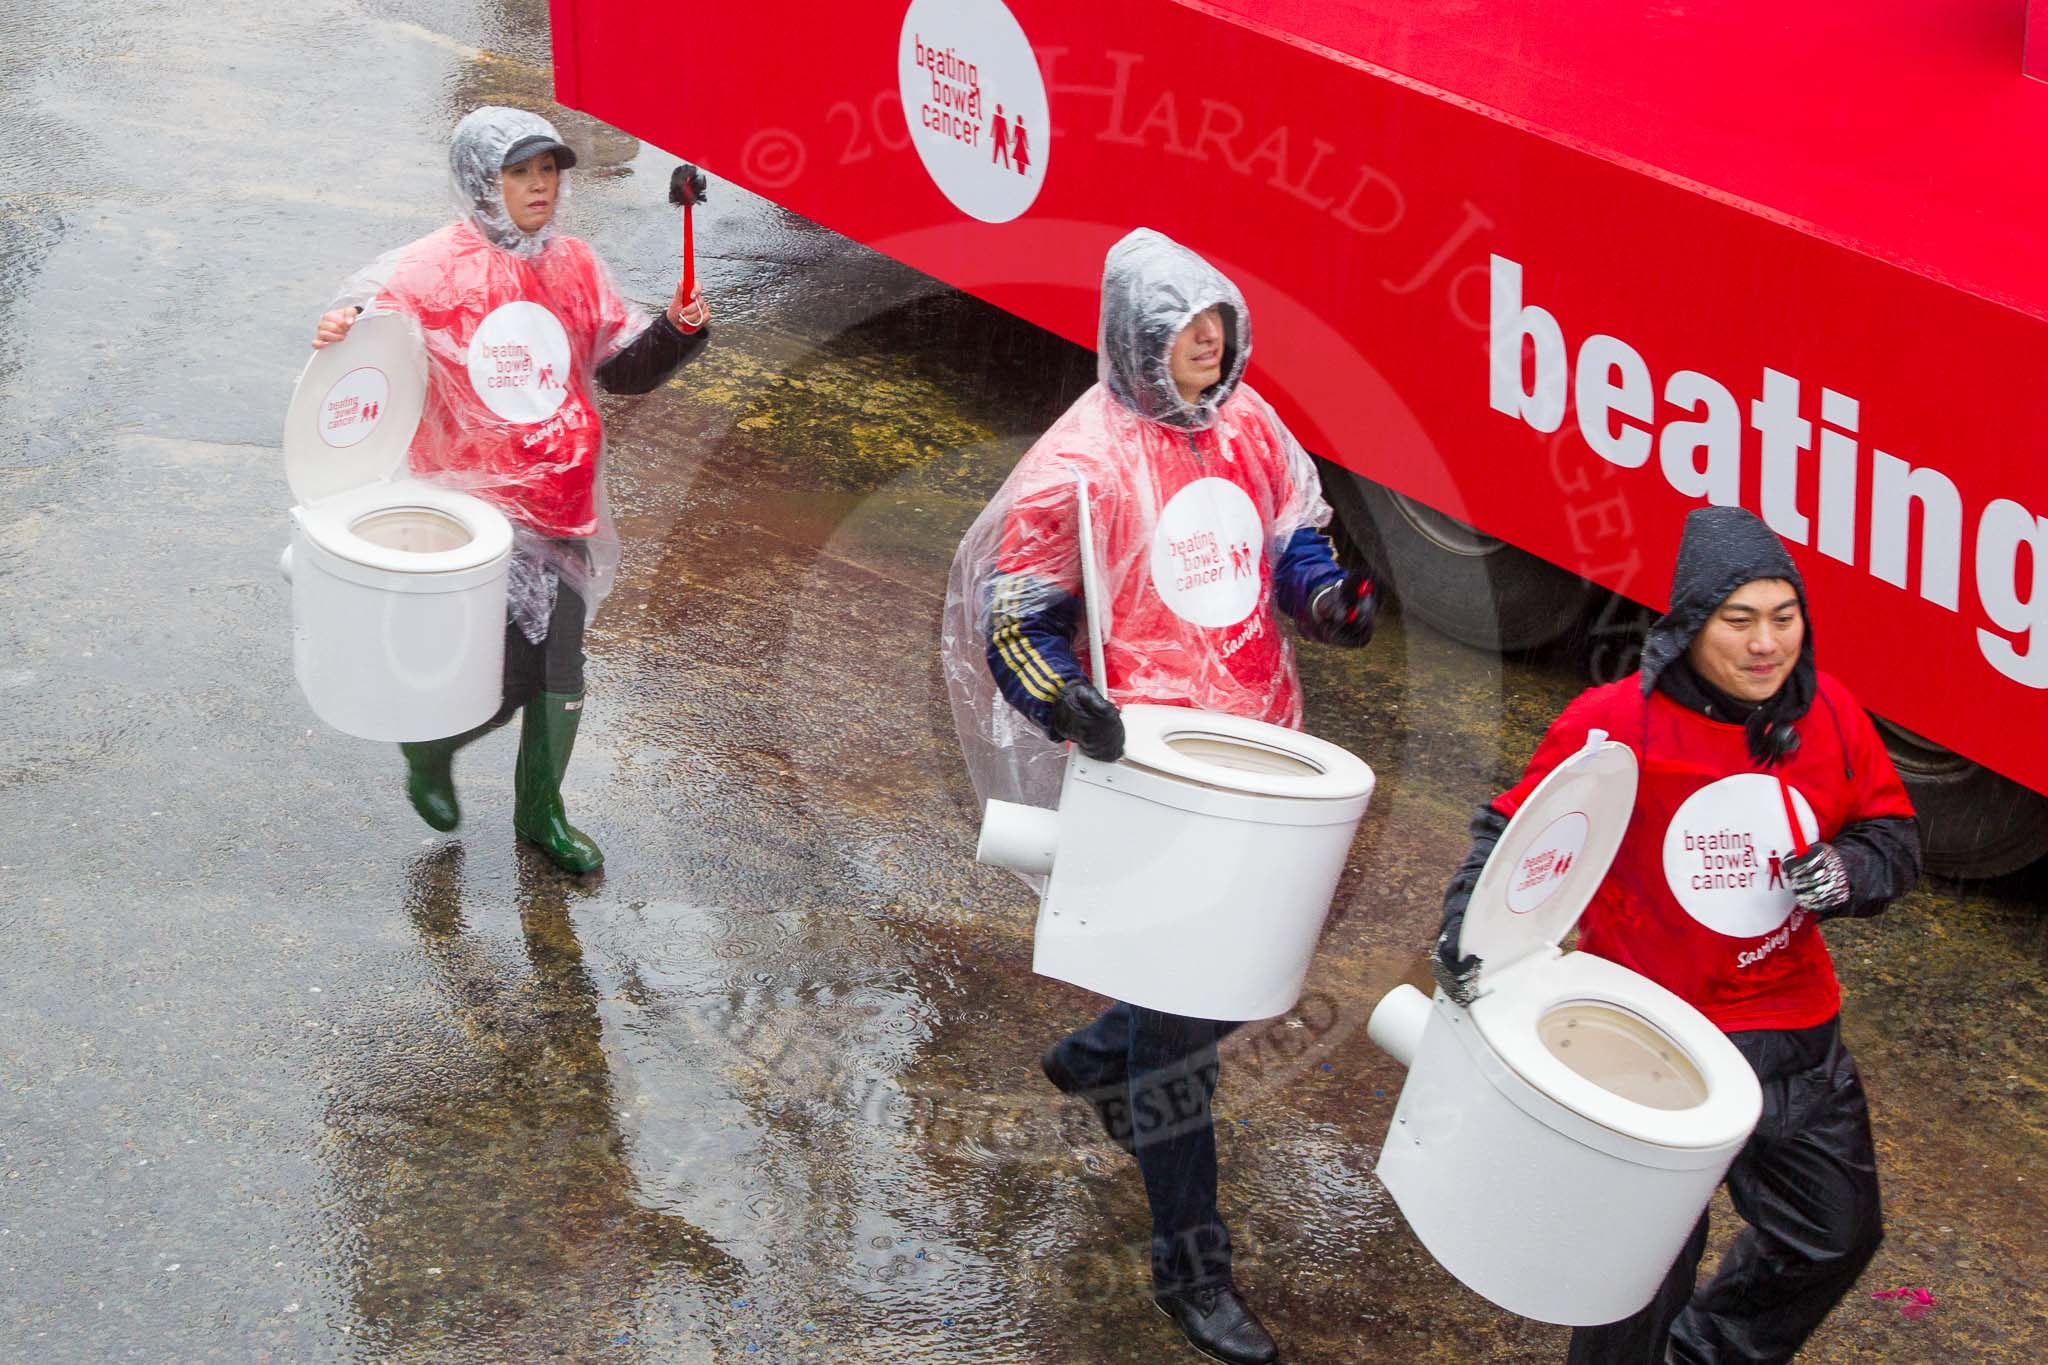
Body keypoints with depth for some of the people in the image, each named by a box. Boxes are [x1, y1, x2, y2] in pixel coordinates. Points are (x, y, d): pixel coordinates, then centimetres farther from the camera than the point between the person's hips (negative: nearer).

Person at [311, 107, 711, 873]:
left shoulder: (573, 266, 6)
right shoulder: (434, 271, -10)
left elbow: (625, 370, 11)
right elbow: (365, 309, -11)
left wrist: (677, 330, -7)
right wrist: (339, 328, -34)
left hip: (561, 503, 5)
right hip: (476, 506, -5)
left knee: (560, 667, 10)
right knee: (513, 672, -8)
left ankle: (540, 811, 32)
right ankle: (428, 747, 25)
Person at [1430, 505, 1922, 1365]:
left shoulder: (1831, 716, -3)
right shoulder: (1616, 725, -17)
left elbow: (1893, 839, 8)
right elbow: (1514, 834, -10)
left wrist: (1845, 873, -14)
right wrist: (1465, 933, -26)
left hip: (1792, 1032, 6)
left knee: (1837, 1236, 20)